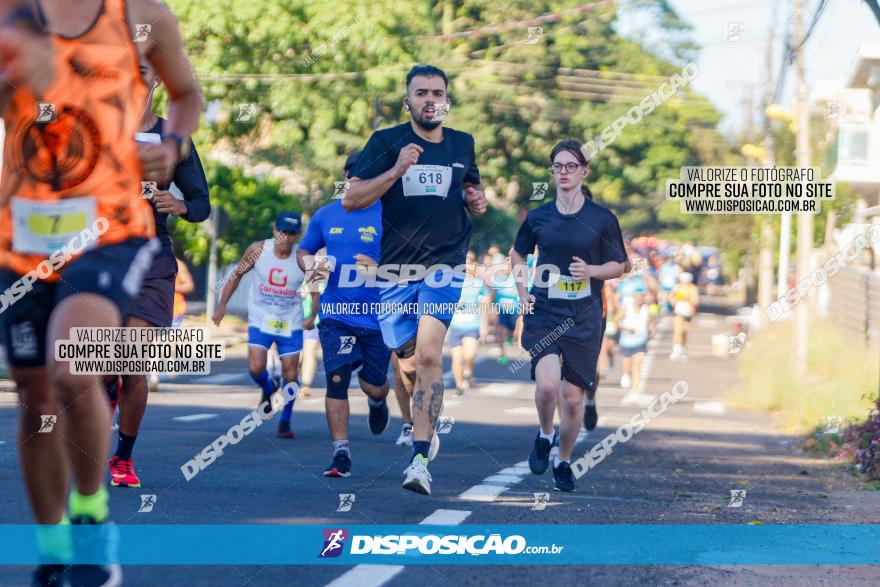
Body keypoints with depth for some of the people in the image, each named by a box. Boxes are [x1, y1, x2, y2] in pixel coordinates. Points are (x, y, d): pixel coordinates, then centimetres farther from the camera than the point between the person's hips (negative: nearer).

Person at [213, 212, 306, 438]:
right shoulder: (258, 250, -10)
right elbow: (237, 275, 3)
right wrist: (222, 305, 1)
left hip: (290, 324, 0)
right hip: (260, 321, 0)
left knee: (290, 374, 0)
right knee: (256, 368, -15)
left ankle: (285, 421, 20)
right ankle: (268, 389, 21)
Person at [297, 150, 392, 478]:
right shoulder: (325, 216, 7)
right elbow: (303, 251, 20)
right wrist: (309, 264, -3)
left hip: (377, 316, -1)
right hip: (336, 315, 1)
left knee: (374, 387, 10)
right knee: (336, 379, -15)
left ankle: (377, 403, 49)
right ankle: (341, 454, -9)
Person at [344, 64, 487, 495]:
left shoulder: (462, 145, 10)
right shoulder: (386, 142, 0)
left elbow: (473, 191, 29)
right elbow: (351, 200, -8)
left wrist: (478, 201, 5)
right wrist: (396, 171, -21)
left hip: (443, 266, 0)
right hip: (395, 270, 0)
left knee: (428, 354, -20)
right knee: (409, 366, 8)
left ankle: (420, 460, -24)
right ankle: (425, 427, 39)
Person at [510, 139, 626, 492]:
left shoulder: (602, 219, -2)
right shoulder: (538, 217, 3)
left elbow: (619, 265, 7)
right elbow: (518, 254, 21)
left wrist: (590, 270, -13)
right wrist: (522, 293, 7)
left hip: (584, 317, 0)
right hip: (544, 312, 0)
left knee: (573, 398, 3)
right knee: (547, 384, -22)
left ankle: (564, 461, 27)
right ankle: (545, 435, 9)